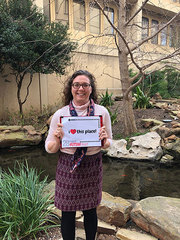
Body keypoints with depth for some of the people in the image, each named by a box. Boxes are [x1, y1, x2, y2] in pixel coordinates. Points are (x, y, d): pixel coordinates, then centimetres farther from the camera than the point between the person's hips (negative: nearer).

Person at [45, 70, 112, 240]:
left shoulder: (102, 112, -3)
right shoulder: (60, 114, -6)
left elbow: (108, 143, 6)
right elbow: (49, 148, 1)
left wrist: (104, 141, -17)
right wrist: (57, 140, -21)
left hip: (92, 167, 1)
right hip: (67, 167, -1)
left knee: (90, 210, 18)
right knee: (68, 213, 12)